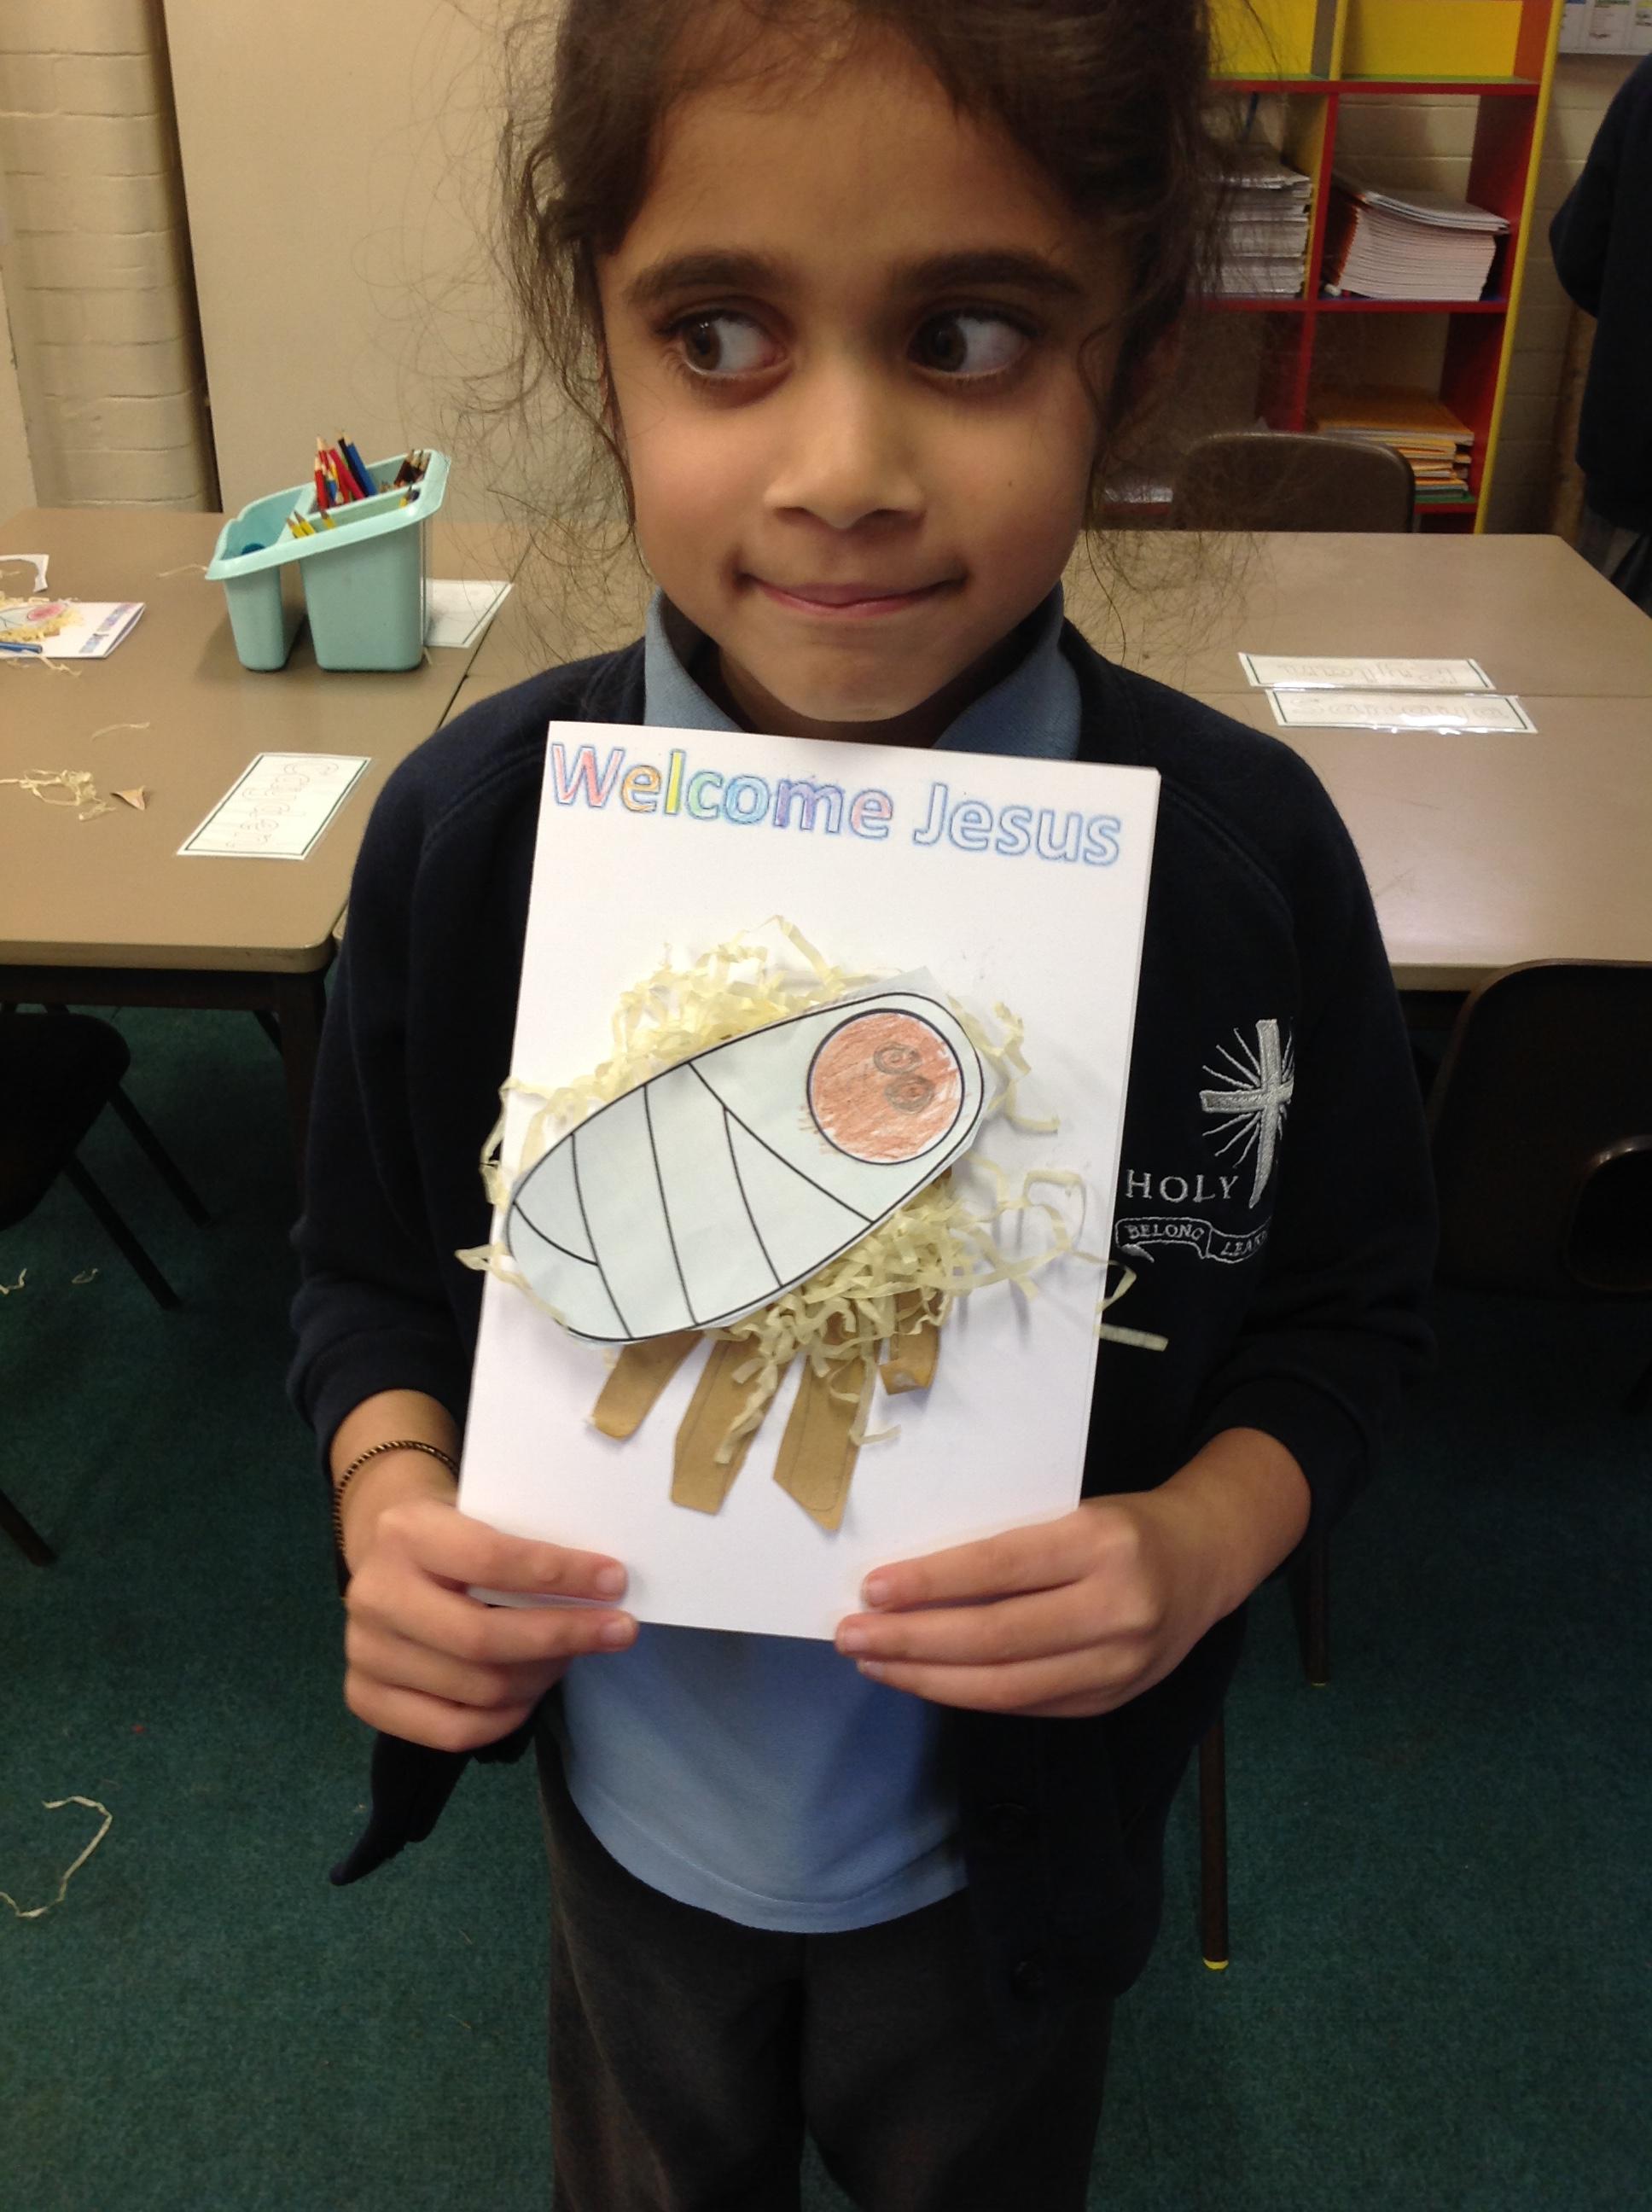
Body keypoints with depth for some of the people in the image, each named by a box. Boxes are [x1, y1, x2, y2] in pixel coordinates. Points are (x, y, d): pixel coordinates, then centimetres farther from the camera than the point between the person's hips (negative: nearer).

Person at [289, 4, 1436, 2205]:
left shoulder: (1247, 853, -21)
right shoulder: (475, 824, -19)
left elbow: (1346, 1307, -7)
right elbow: (374, 1271, -4)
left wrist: (1203, 1545, -25)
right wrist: (391, 1496, -23)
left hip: (1010, 1828, 0)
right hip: (630, 1795, 1)